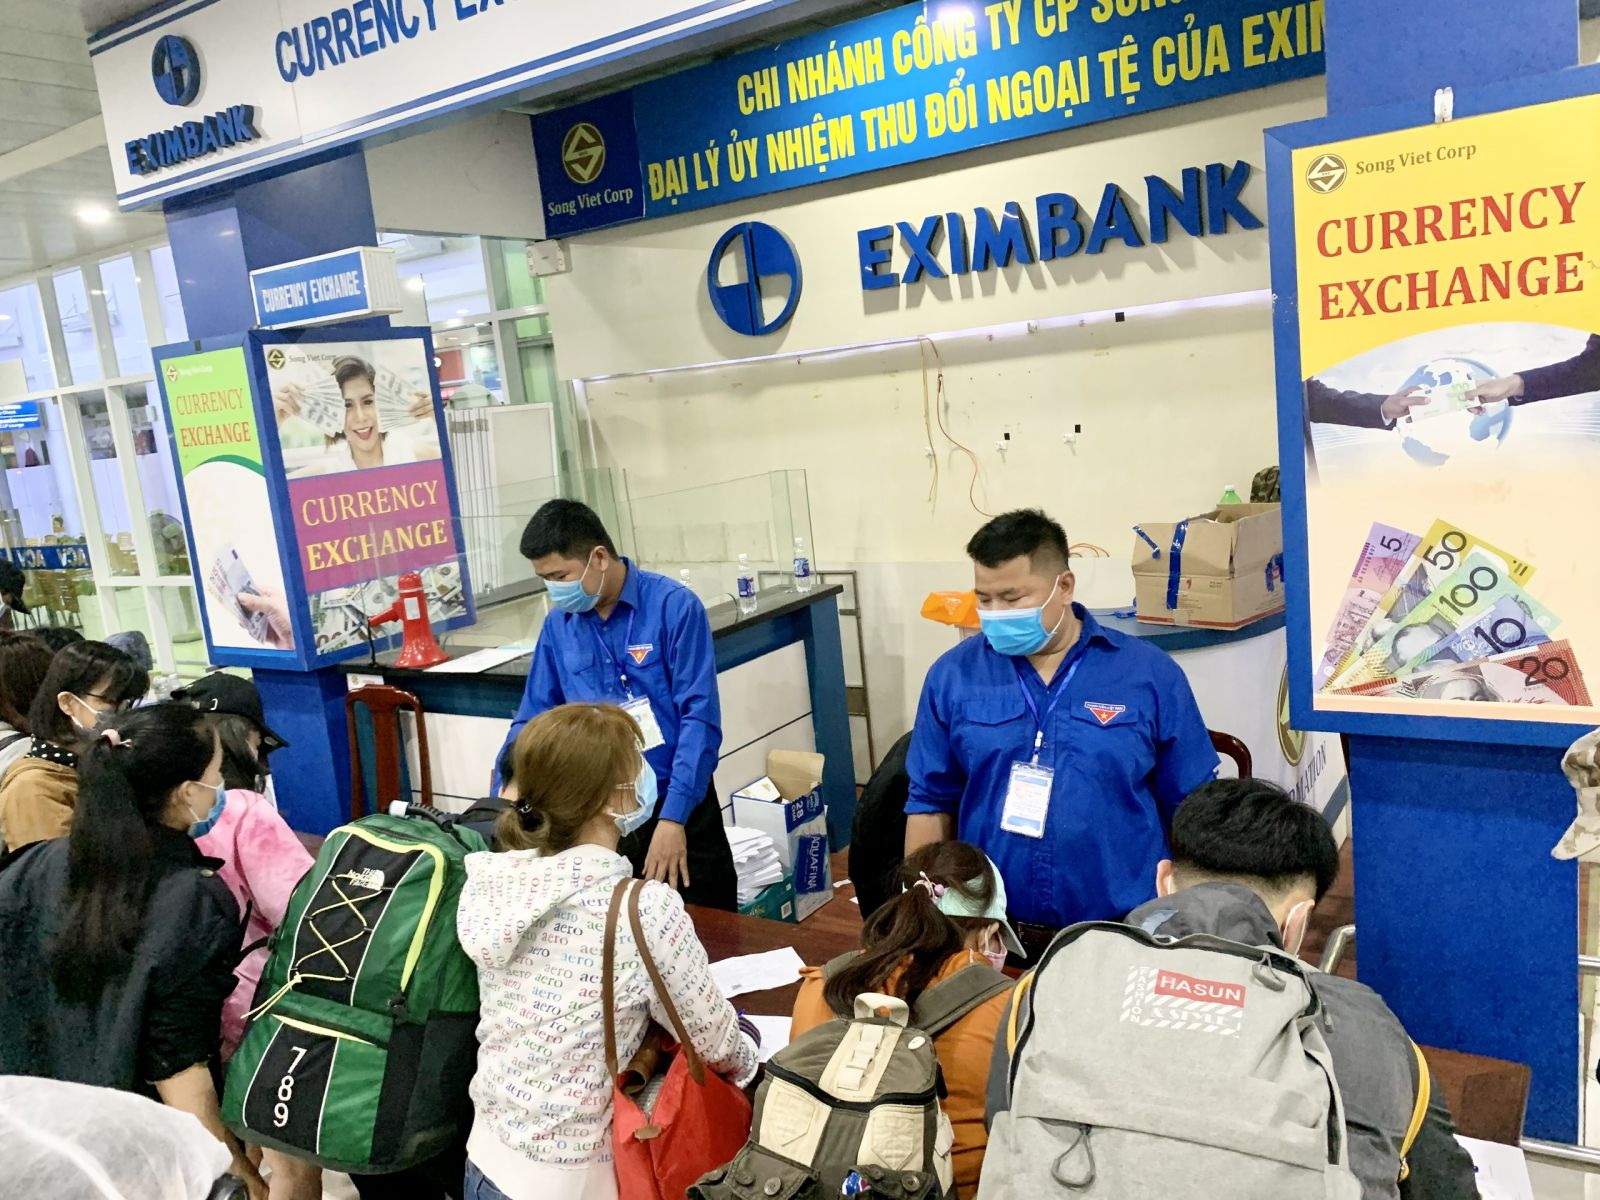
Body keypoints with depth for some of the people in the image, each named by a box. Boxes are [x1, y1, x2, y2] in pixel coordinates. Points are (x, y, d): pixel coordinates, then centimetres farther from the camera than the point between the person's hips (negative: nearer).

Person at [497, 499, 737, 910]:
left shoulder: (674, 607, -13)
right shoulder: (558, 626, 2)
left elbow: (700, 719, -16)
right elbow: (531, 724, 8)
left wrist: (671, 818, -23)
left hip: (677, 810, -3)